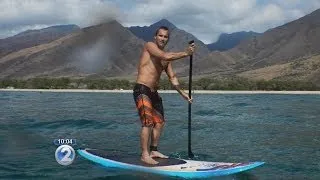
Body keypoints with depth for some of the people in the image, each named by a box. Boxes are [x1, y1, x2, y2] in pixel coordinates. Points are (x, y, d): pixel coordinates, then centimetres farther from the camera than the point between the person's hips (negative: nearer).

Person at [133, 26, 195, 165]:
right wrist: (185, 53, -17)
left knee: (159, 122, 12)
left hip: (153, 92, 9)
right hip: (141, 90, -9)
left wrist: (182, 93, 13)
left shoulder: (166, 59, 16)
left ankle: (153, 151, 22)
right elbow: (166, 56, -22)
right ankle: (145, 155, -12)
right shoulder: (149, 46, -6)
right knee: (148, 122, -16)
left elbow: (172, 77, 19)